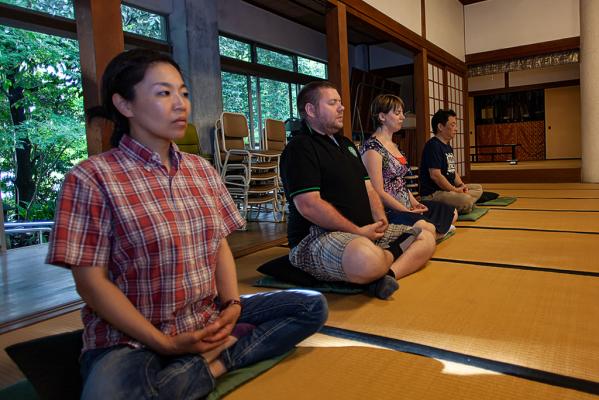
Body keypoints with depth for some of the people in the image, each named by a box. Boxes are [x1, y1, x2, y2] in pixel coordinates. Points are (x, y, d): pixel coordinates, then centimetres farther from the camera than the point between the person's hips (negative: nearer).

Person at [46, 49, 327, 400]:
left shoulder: (202, 170, 8)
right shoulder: (93, 178, -9)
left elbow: (220, 245, 9)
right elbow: (91, 282, -11)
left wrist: (232, 305, -8)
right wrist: (164, 342, -16)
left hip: (210, 321, 6)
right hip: (130, 336, -5)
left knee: (313, 306, -4)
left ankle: (207, 363, -12)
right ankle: (206, 367, -11)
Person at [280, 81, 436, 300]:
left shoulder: (345, 143, 21)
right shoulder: (300, 148, -9)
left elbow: (368, 188, 21)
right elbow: (309, 205, -20)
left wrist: (380, 219, 0)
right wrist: (358, 231, -16)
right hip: (318, 236, -10)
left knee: (426, 237, 3)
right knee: (367, 258, -41)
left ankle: (387, 275, -20)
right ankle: (396, 251, -9)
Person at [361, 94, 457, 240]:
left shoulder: (393, 145, 16)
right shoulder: (372, 147, -14)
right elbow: (378, 192, -19)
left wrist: (415, 203, 4)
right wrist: (407, 211, -14)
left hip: (407, 206, 10)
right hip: (388, 211, -10)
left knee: (451, 212, 12)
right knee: (428, 229, -32)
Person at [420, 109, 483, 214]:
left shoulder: (448, 147, 18)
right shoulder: (433, 145, -15)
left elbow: (453, 170, 23)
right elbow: (435, 175, -23)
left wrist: (461, 185, 4)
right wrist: (455, 189, -15)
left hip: (449, 188, 11)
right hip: (432, 193, -11)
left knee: (478, 188, 16)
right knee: (466, 200, -30)